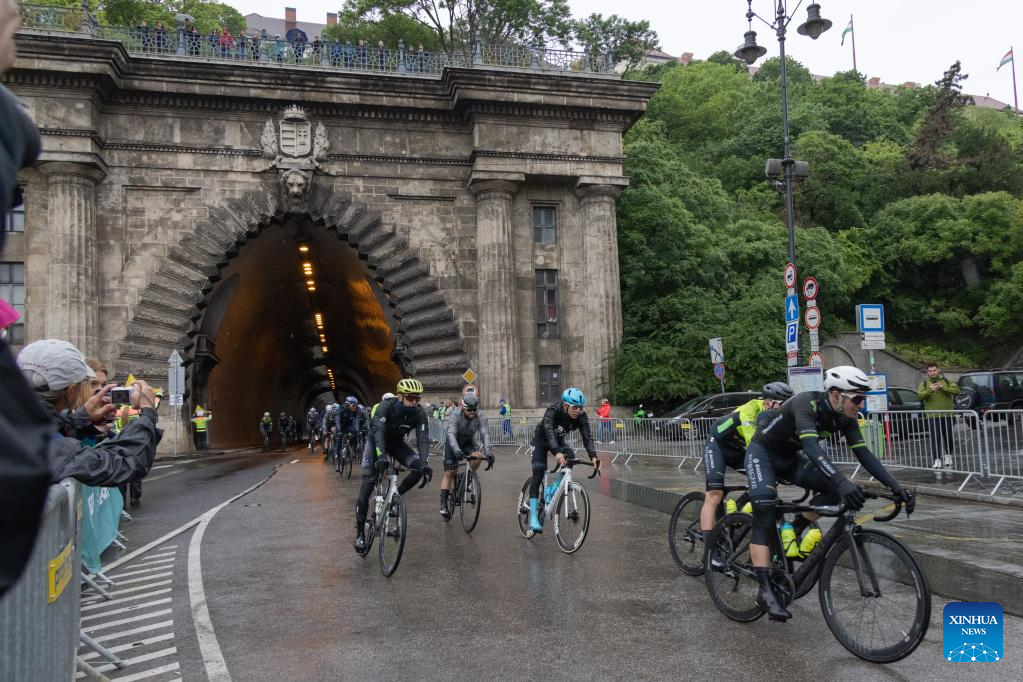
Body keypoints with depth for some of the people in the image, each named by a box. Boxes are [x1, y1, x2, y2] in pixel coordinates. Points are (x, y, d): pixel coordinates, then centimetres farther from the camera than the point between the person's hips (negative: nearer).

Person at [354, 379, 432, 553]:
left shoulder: (419, 413, -23)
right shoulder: (386, 406, -33)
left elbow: (423, 439, -27)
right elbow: (378, 431, -44)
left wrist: (425, 464, -43)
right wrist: (381, 456, -58)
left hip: (397, 442, 3)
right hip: (376, 441, -3)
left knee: (419, 467, -21)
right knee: (368, 483, -13)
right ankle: (360, 532, -4)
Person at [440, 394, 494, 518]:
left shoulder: (480, 416, -24)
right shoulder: (455, 414, -30)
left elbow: (485, 434, -32)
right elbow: (451, 433, -43)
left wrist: (488, 452, -47)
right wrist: (456, 450, -59)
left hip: (468, 442, 2)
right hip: (453, 443, -2)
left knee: (477, 456, -29)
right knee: (449, 473, -9)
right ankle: (443, 505, -6)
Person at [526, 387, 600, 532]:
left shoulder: (581, 417, -23)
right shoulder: (553, 411, -36)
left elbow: (587, 436, -30)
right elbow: (549, 431, -50)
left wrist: (593, 457, -47)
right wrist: (557, 453, -66)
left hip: (558, 441, 4)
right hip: (541, 440, -4)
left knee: (570, 458, -25)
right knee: (538, 475, -14)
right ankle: (533, 517, -12)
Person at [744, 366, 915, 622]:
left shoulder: (845, 417, -10)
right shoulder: (807, 403, -33)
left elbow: (864, 454, -10)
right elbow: (811, 446, -47)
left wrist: (896, 487, -19)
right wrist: (842, 481, -59)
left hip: (789, 457, 7)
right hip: (762, 452, -7)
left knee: (835, 489, -13)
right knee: (764, 511, -27)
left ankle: (792, 532, 6)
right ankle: (765, 590, -25)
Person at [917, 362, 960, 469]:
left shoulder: (946, 381, 8)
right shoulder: (924, 383, 5)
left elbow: (956, 390, -6)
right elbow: (919, 395, -8)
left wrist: (943, 388, -18)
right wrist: (929, 390, -24)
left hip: (947, 414, 1)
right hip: (932, 416, -1)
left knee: (948, 437, 11)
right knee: (935, 438, -6)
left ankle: (948, 455, 32)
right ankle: (937, 460, -4)